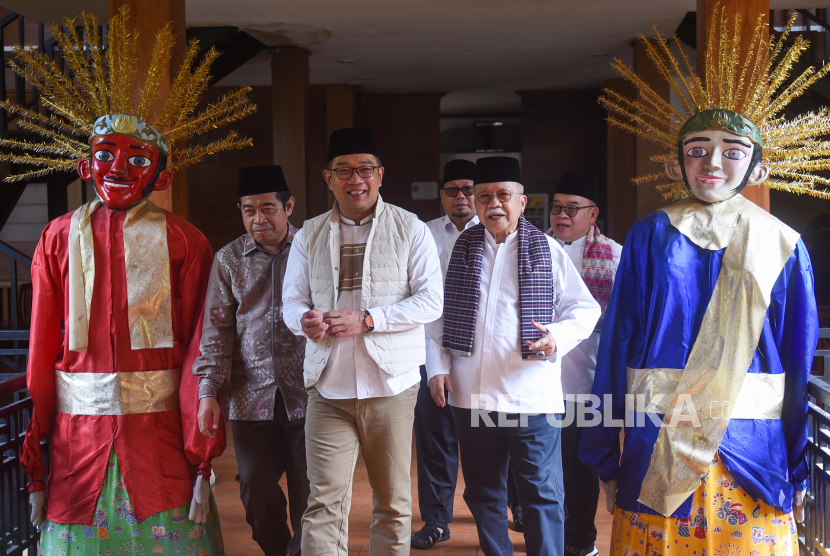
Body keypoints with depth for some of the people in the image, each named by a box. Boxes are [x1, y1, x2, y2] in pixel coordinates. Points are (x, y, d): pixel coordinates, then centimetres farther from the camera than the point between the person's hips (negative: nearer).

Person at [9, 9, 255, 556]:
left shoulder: (183, 241, -2)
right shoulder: (59, 239, 5)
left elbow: (198, 351, -6)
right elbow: (42, 354, 5)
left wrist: (202, 461, -10)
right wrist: (32, 460, 3)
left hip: (160, 434, -2)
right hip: (78, 435, 2)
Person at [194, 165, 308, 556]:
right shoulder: (228, 259, 6)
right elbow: (216, 329, 5)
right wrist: (208, 390, -3)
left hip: (306, 394, -1)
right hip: (252, 396, 2)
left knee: (309, 494, 6)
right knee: (257, 492, 9)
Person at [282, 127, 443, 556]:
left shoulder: (409, 229, 2)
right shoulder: (309, 235, 10)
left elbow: (431, 301, -4)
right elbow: (292, 299, 11)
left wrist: (367, 320, -16)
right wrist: (304, 320, -14)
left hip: (391, 384, -1)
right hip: (329, 388, 1)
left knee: (393, 500, 10)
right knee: (324, 500, -2)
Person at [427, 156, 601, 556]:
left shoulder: (547, 251, 3)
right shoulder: (458, 249, 9)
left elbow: (585, 308, 4)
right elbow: (437, 312, 13)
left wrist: (559, 335, -15)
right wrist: (438, 366, 5)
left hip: (532, 396, -3)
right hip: (471, 392, 3)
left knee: (541, 491, -1)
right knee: (482, 490, 14)